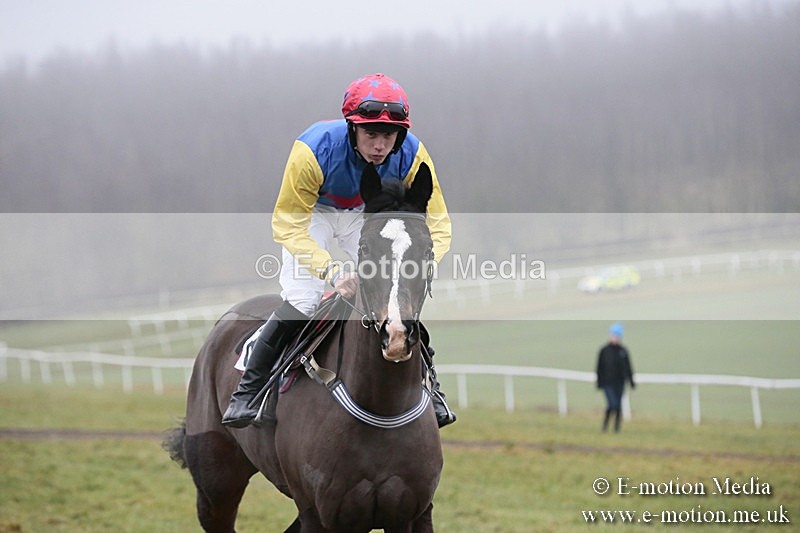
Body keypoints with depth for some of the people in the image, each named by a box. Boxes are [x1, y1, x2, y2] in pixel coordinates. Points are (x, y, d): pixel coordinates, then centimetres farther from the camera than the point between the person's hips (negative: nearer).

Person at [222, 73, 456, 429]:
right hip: (311, 213, -2)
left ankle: (428, 385, 10)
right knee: (299, 303, -18)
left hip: (368, 214, 2)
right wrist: (331, 271, -49)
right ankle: (248, 391, -3)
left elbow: (437, 226, -24)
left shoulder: (412, 155, -30)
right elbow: (287, 226, -35)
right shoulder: (314, 149, -39)